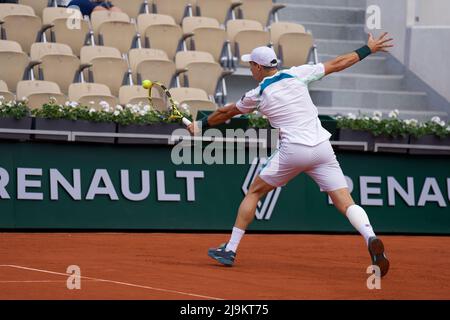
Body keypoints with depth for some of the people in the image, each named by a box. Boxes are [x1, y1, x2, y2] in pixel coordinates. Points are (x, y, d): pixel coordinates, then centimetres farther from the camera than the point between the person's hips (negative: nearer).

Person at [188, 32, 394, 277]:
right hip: (322, 147, 2)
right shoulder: (297, 74, 9)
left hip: (293, 150, -2)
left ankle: (230, 249, 15)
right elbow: (337, 64, 12)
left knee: (254, 192, 17)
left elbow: (225, 113, 23)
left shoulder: (257, 96, 6)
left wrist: (201, 125, 40)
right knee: (346, 203, -2)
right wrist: (369, 49, 24)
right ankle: (371, 239, -30)